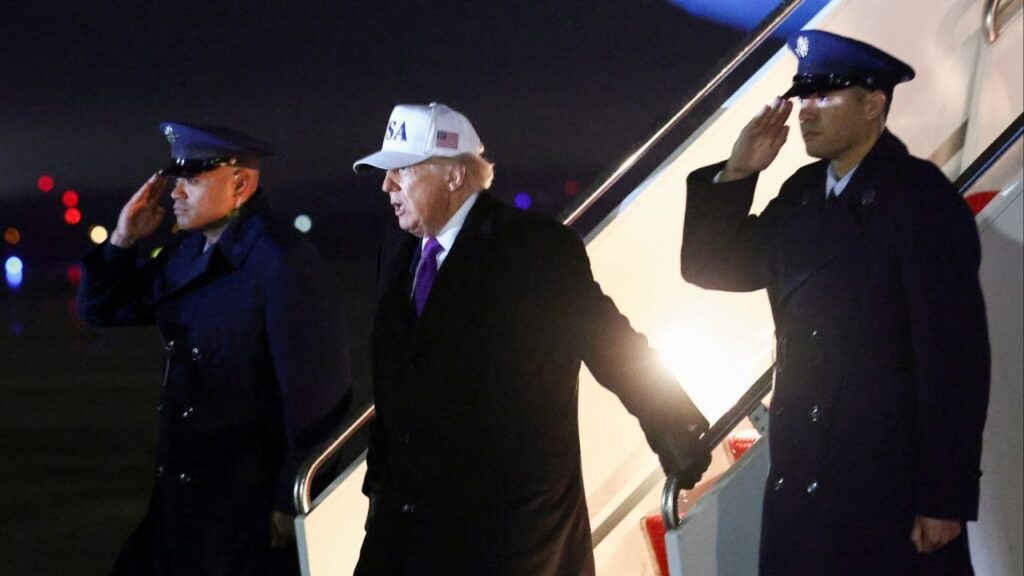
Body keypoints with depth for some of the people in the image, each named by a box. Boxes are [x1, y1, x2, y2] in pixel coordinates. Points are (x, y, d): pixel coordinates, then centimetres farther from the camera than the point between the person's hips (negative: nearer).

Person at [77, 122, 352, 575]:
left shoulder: (279, 261, -19)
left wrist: (292, 503, -15)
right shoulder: (186, 251, 5)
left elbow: (313, 387, -19)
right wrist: (123, 239, -2)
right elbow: (100, 310, 16)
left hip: (250, 507, -7)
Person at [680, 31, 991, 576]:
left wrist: (946, 499, -16)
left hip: (891, 485, -6)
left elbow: (954, 355, -14)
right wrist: (736, 174, -2)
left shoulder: (920, 198, -10)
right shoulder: (801, 194, 9)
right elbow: (710, 267, 14)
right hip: (800, 475, 6)